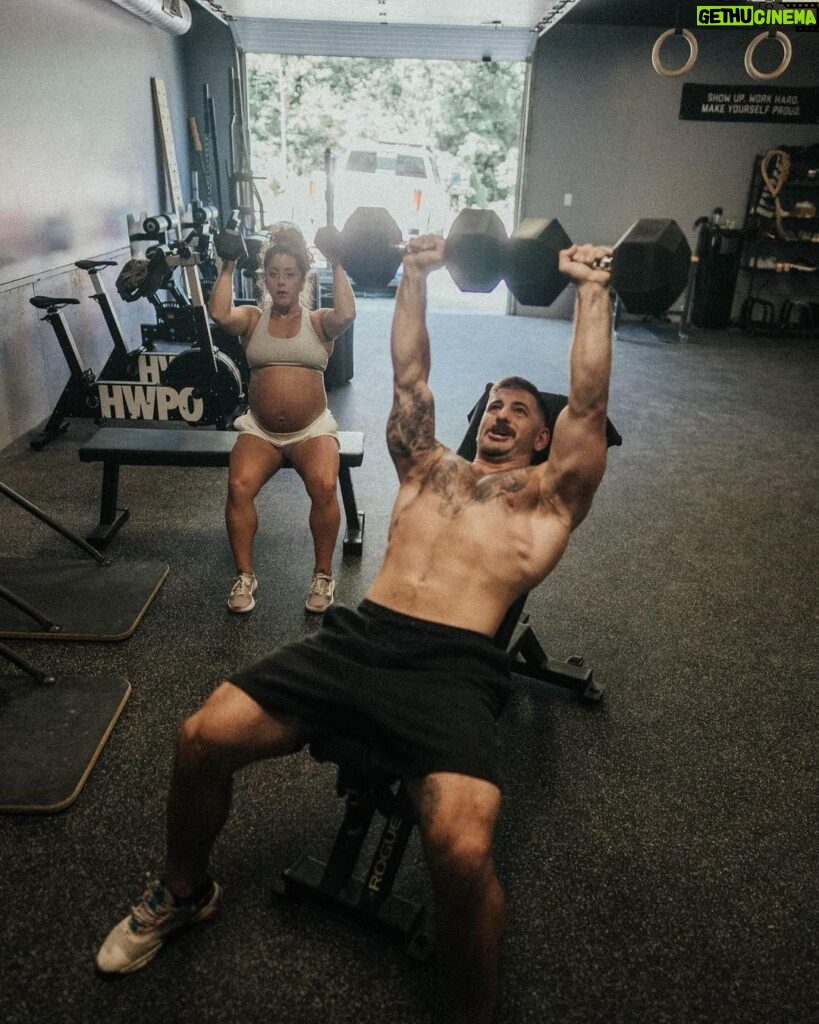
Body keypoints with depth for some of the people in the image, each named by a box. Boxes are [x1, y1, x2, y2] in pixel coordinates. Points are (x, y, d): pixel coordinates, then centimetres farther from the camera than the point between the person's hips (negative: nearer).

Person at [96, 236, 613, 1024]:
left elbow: (588, 405, 14)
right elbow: (409, 376, 30)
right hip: (359, 633, 4)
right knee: (202, 738, -11)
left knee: (462, 851, -29)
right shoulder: (429, 467, 28)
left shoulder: (550, 494, 20)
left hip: (453, 665, -3)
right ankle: (182, 893, 23)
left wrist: (591, 290, 19)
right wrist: (414, 276, 32)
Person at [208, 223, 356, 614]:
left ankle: (323, 575, -11)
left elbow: (346, 314, -17)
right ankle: (244, 576, -10)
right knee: (238, 486, -28)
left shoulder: (318, 322, 7)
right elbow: (219, 314, -12)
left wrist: (338, 266, -8)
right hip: (259, 430, 1)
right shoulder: (253, 319, 10)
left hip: (312, 429, -1)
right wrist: (228, 265, -5)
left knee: (324, 485, -32)